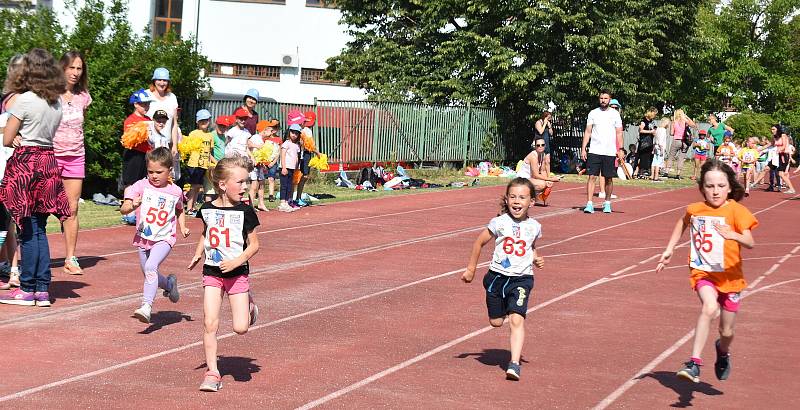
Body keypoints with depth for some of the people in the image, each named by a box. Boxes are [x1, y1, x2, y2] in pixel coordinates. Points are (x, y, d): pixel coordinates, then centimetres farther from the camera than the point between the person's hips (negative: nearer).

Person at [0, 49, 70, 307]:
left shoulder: (23, 99, -10)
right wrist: (23, 136, 6)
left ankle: (27, 289, 5)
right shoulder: (57, 103, 9)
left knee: (28, 229, -1)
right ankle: (42, 289, 9)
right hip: (48, 162, 6)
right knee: (39, 229, 10)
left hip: (25, 162, -6)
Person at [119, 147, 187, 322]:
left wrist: (183, 227, 5)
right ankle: (169, 284, 47)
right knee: (150, 276, 15)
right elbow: (123, 209, -12)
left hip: (164, 239, -3)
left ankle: (146, 306, -31)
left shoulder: (175, 191, 0)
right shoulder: (141, 186, -5)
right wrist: (132, 206, -33)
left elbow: (179, 211, 21)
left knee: (151, 267, -27)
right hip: (143, 238, 3)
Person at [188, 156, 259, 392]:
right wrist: (198, 254, 9)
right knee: (210, 324, -6)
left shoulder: (245, 212, -8)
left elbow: (254, 245, -4)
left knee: (240, 328, -6)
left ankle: (249, 306, 29)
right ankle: (212, 372, 4)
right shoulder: (207, 210, 0)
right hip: (212, 272, 2)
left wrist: (237, 262, -17)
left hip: (237, 272, -2)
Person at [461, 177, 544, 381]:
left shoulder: (534, 227, 0)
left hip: (521, 279, 0)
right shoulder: (500, 222, -8)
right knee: (496, 322, 11)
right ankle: (506, 313, 47)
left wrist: (537, 259, 1)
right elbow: (479, 242, 4)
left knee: (517, 319, -17)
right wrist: (471, 269, 8)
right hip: (497, 277, 0)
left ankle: (514, 364, -19)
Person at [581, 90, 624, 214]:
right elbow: (587, 132, 6)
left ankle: (607, 203, 19)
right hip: (594, 151, 0)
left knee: (609, 179, 6)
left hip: (610, 152, 0)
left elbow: (619, 133, 5)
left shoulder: (615, 114, 4)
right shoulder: (593, 113, 6)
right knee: (592, 177, -7)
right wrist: (583, 149, -1)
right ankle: (589, 204, -9)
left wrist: (620, 151, -3)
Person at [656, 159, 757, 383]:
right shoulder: (695, 210, -2)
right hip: (702, 273, 0)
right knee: (709, 307, -31)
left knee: (726, 331, 10)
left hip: (730, 276, 0)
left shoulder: (736, 211, -13)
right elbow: (682, 223, 23)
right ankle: (694, 363, -30)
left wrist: (733, 235, -45)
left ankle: (723, 351, 47)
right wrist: (669, 249, 19)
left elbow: (750, 243, -26)